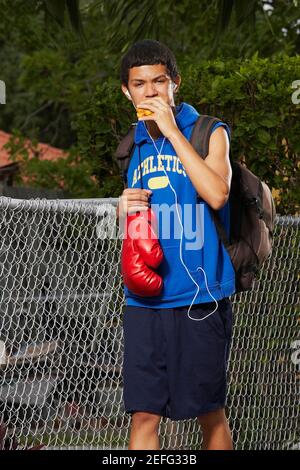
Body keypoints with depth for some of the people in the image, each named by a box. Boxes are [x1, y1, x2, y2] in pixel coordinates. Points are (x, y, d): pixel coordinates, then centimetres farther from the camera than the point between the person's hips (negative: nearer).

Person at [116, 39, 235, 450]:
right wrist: (124, 209, 0)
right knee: (143, 414, 0)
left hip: (200, 296, -4)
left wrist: (171, 130, -18)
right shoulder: (134, 145, 13)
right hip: (144, 299, 4)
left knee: (209, 411, 5)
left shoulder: (208, 132, -2)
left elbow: (216, 194, -21)